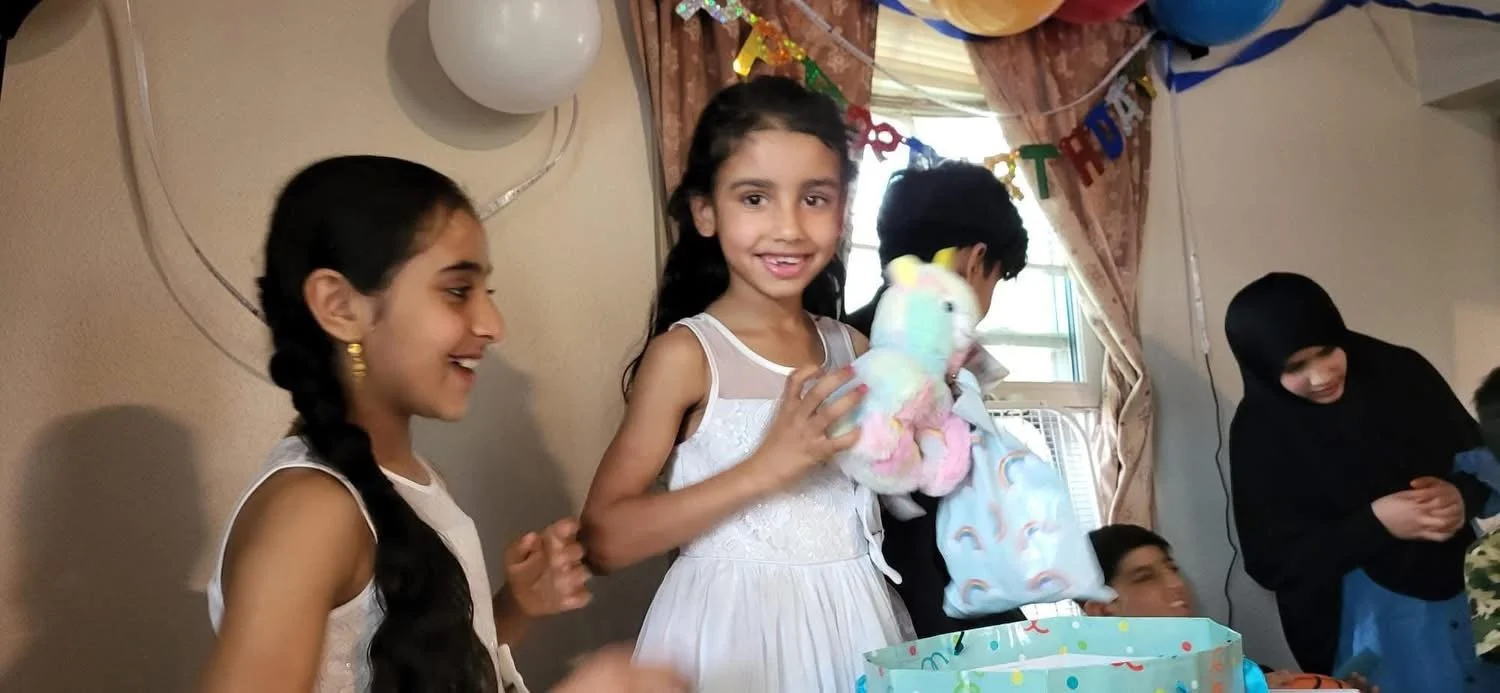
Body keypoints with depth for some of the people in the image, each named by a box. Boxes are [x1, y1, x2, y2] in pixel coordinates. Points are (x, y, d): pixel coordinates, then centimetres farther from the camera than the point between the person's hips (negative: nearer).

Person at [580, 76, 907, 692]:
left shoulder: (851, 349, 2)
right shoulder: (687, 353, -13)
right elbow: (604, 540, -18)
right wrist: (767, 466, -23)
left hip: (850, 618, 5)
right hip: (737, 626, -5)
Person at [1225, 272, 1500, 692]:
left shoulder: (1400, 371, -5)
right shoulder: (1260, 432, -13)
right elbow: (1272, 561, -13)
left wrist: (1462, 497, -17)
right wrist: (1374, 524, -23)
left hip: (1463, 591, 4)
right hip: (1361, 621, -3)